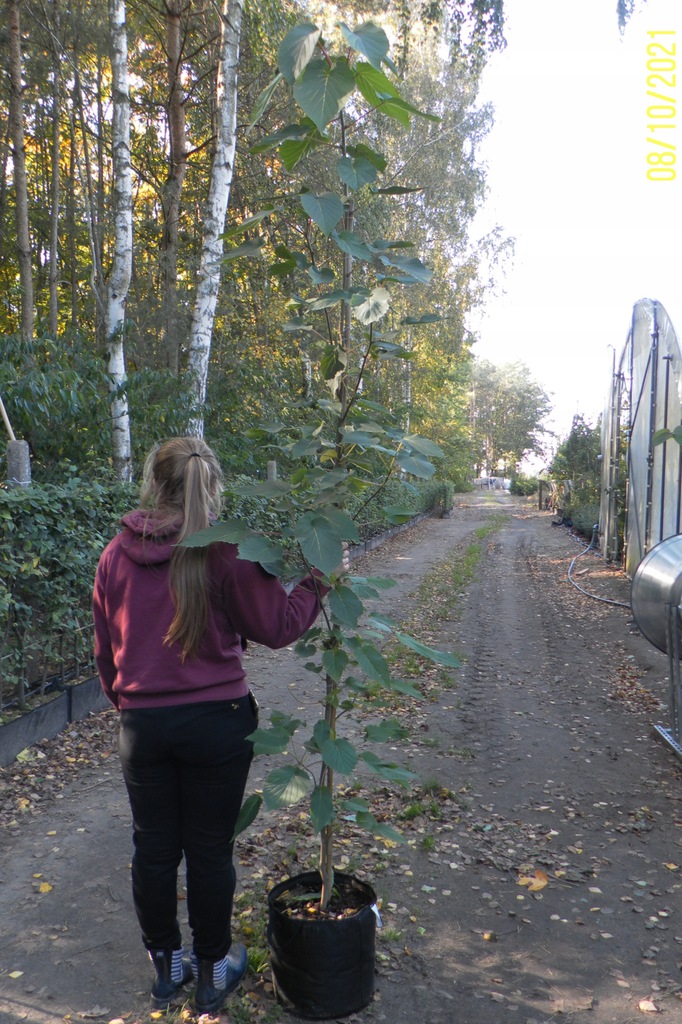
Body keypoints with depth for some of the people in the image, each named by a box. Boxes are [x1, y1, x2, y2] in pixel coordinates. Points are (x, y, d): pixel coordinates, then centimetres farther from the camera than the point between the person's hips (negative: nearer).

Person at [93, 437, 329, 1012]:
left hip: (141, 723, 4)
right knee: (210, 849, 12)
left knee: (154, 848, 18)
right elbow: (278, 626, -10)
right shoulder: (224, 553, -16)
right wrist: (318, 582, 6)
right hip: (217, 721, -3)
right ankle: (213, 970, 31)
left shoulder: (117, 555, -2)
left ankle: (166, 965, 36)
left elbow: (105, 648, 8)